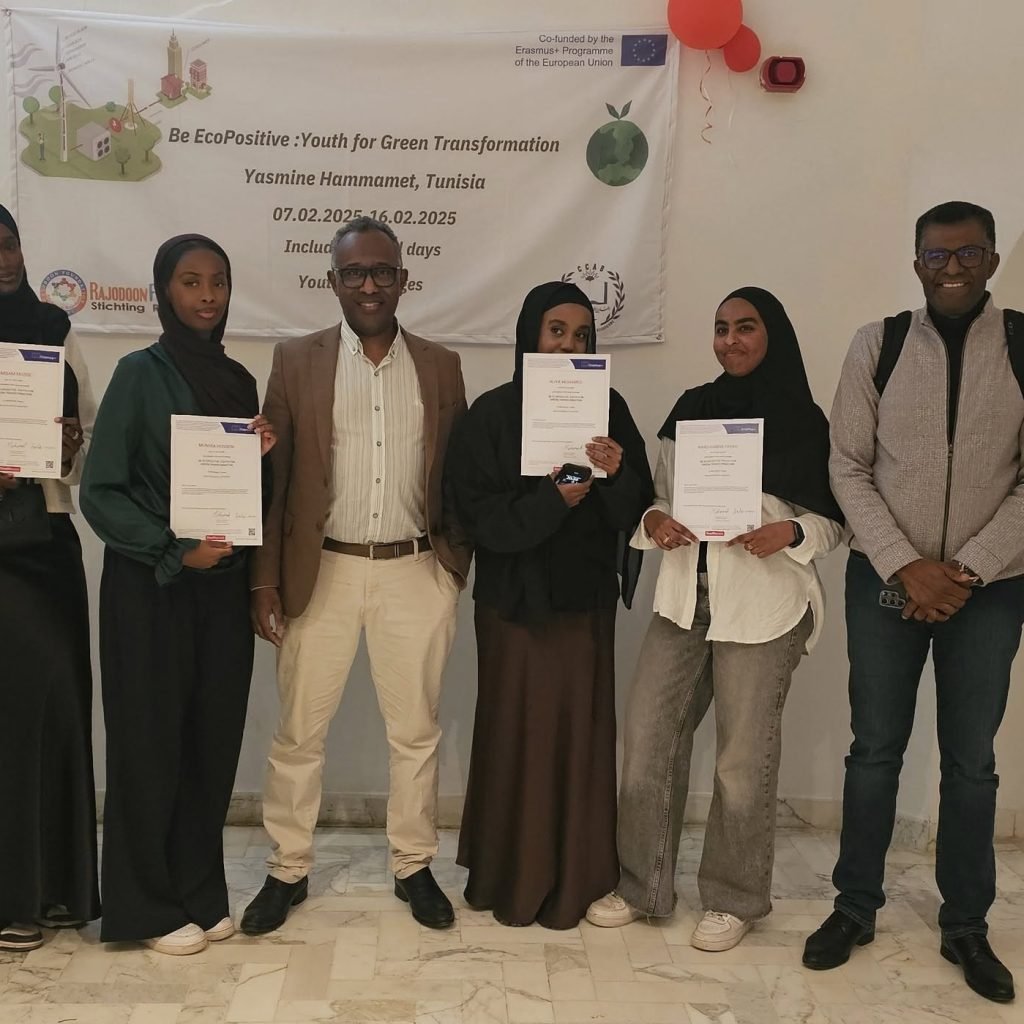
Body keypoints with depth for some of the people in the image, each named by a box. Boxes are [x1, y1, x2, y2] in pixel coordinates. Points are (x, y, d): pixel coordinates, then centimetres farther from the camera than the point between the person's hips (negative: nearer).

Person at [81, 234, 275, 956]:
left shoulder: (239, 379, 8)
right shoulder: (141, 374, -7)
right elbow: (100, 492, -10)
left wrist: (262, 454, -4)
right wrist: (176, 550, -18)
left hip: (223, 583, 5)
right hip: (150, 585, -5)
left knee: (214, 740, 10)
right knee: (151, 741, 5)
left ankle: (201, 892, 26)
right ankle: (149, 906, 21)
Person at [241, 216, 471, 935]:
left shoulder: (440, 367, 6)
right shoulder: (296, 362, 2)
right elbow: (272, 479, 0)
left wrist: (458, 565, 3)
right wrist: (266, 581, -4)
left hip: (416, 572, 1)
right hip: (322, 572, -1)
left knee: (416, 729, 11)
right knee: (300, 729, 7)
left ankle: (414, 866, 27)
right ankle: (288, 870, 25)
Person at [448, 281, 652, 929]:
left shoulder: (609, 409, 4)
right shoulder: (493, 414, -2)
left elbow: (636, 511, 0)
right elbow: (478, 514, -9)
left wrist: (617, 474, -20)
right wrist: (552, 499, -22)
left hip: (586, 601, 2)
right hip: (515, 600, -1)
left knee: (582, 737, 6)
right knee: (517, 736, 4)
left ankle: (575, 879, 23)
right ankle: (512, 877, 23)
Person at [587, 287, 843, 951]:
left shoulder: (805, 422, -1)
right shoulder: (691, 410, 9)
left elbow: (833, 521, 1)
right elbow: (661, 495, 14)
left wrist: (790, 533, -19)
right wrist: (655, 521, -8)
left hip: (763, 607, -4)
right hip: (685, 598, 4)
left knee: (745, 757, 5)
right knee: (648, 739, 5)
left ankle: (735, 898, 25)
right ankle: (643, 884, 23)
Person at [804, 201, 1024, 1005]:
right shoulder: (877, 345, -1)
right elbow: (848, 468, -2)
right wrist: (907, 567, -11)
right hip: (885, 580, 0)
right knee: (875, 750, 9)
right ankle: (856, 908, 26)